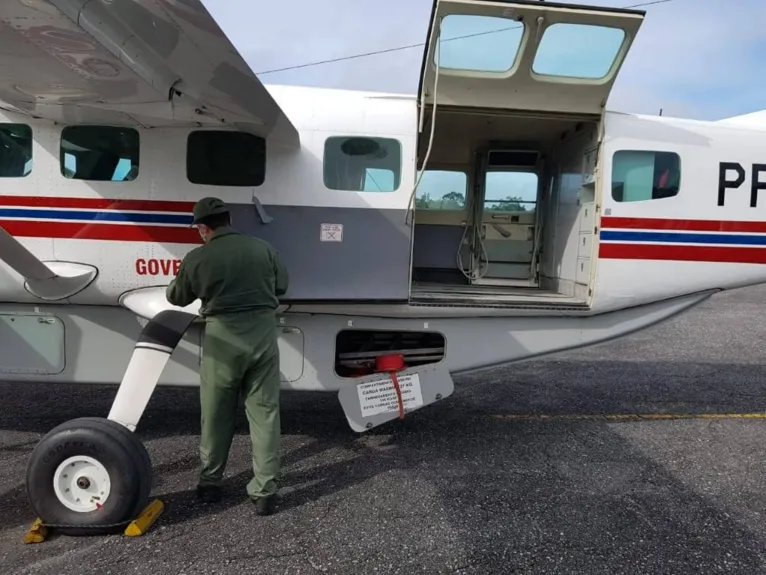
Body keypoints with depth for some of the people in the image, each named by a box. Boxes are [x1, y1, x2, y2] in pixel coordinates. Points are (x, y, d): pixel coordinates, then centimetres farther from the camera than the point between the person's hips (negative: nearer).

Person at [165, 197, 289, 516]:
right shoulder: (263, 249, 1)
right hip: (263, 334, 2)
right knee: (264, 413, 6)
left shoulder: (197, 258, -5)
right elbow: (281, 286, 15)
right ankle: (264, 490, 9)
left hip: (223, 339, -1)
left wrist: (176, 282, 32)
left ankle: (210, 481, 30)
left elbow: (176, 298, 10)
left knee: (216, 415, 15)